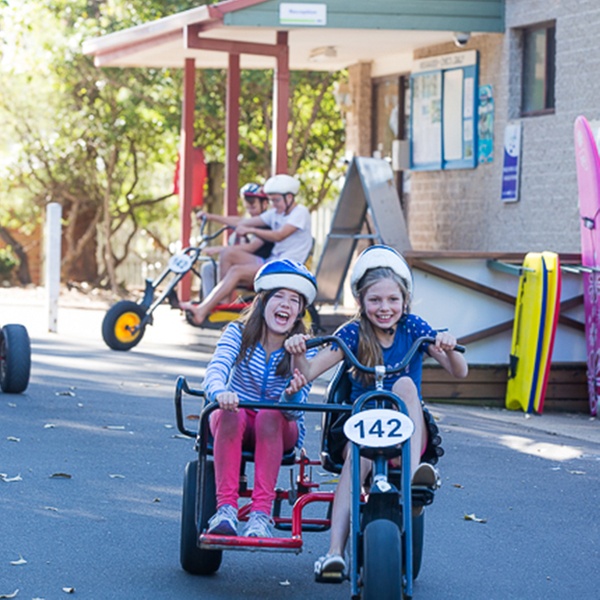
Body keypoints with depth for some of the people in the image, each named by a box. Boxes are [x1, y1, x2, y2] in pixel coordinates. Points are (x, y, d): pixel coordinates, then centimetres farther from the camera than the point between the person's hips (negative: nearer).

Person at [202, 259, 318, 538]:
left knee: (270, 415, -35)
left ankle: (261, 513, -37)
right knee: (230, 412, -34)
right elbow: (215, 370, -27)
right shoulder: (238, 333, -8)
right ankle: (225, 507, -36)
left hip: (281, 431, 0)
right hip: (235, 424, 0)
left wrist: (292, 395, -46)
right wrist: (219, 392, -51)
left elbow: (296, 411, -20)